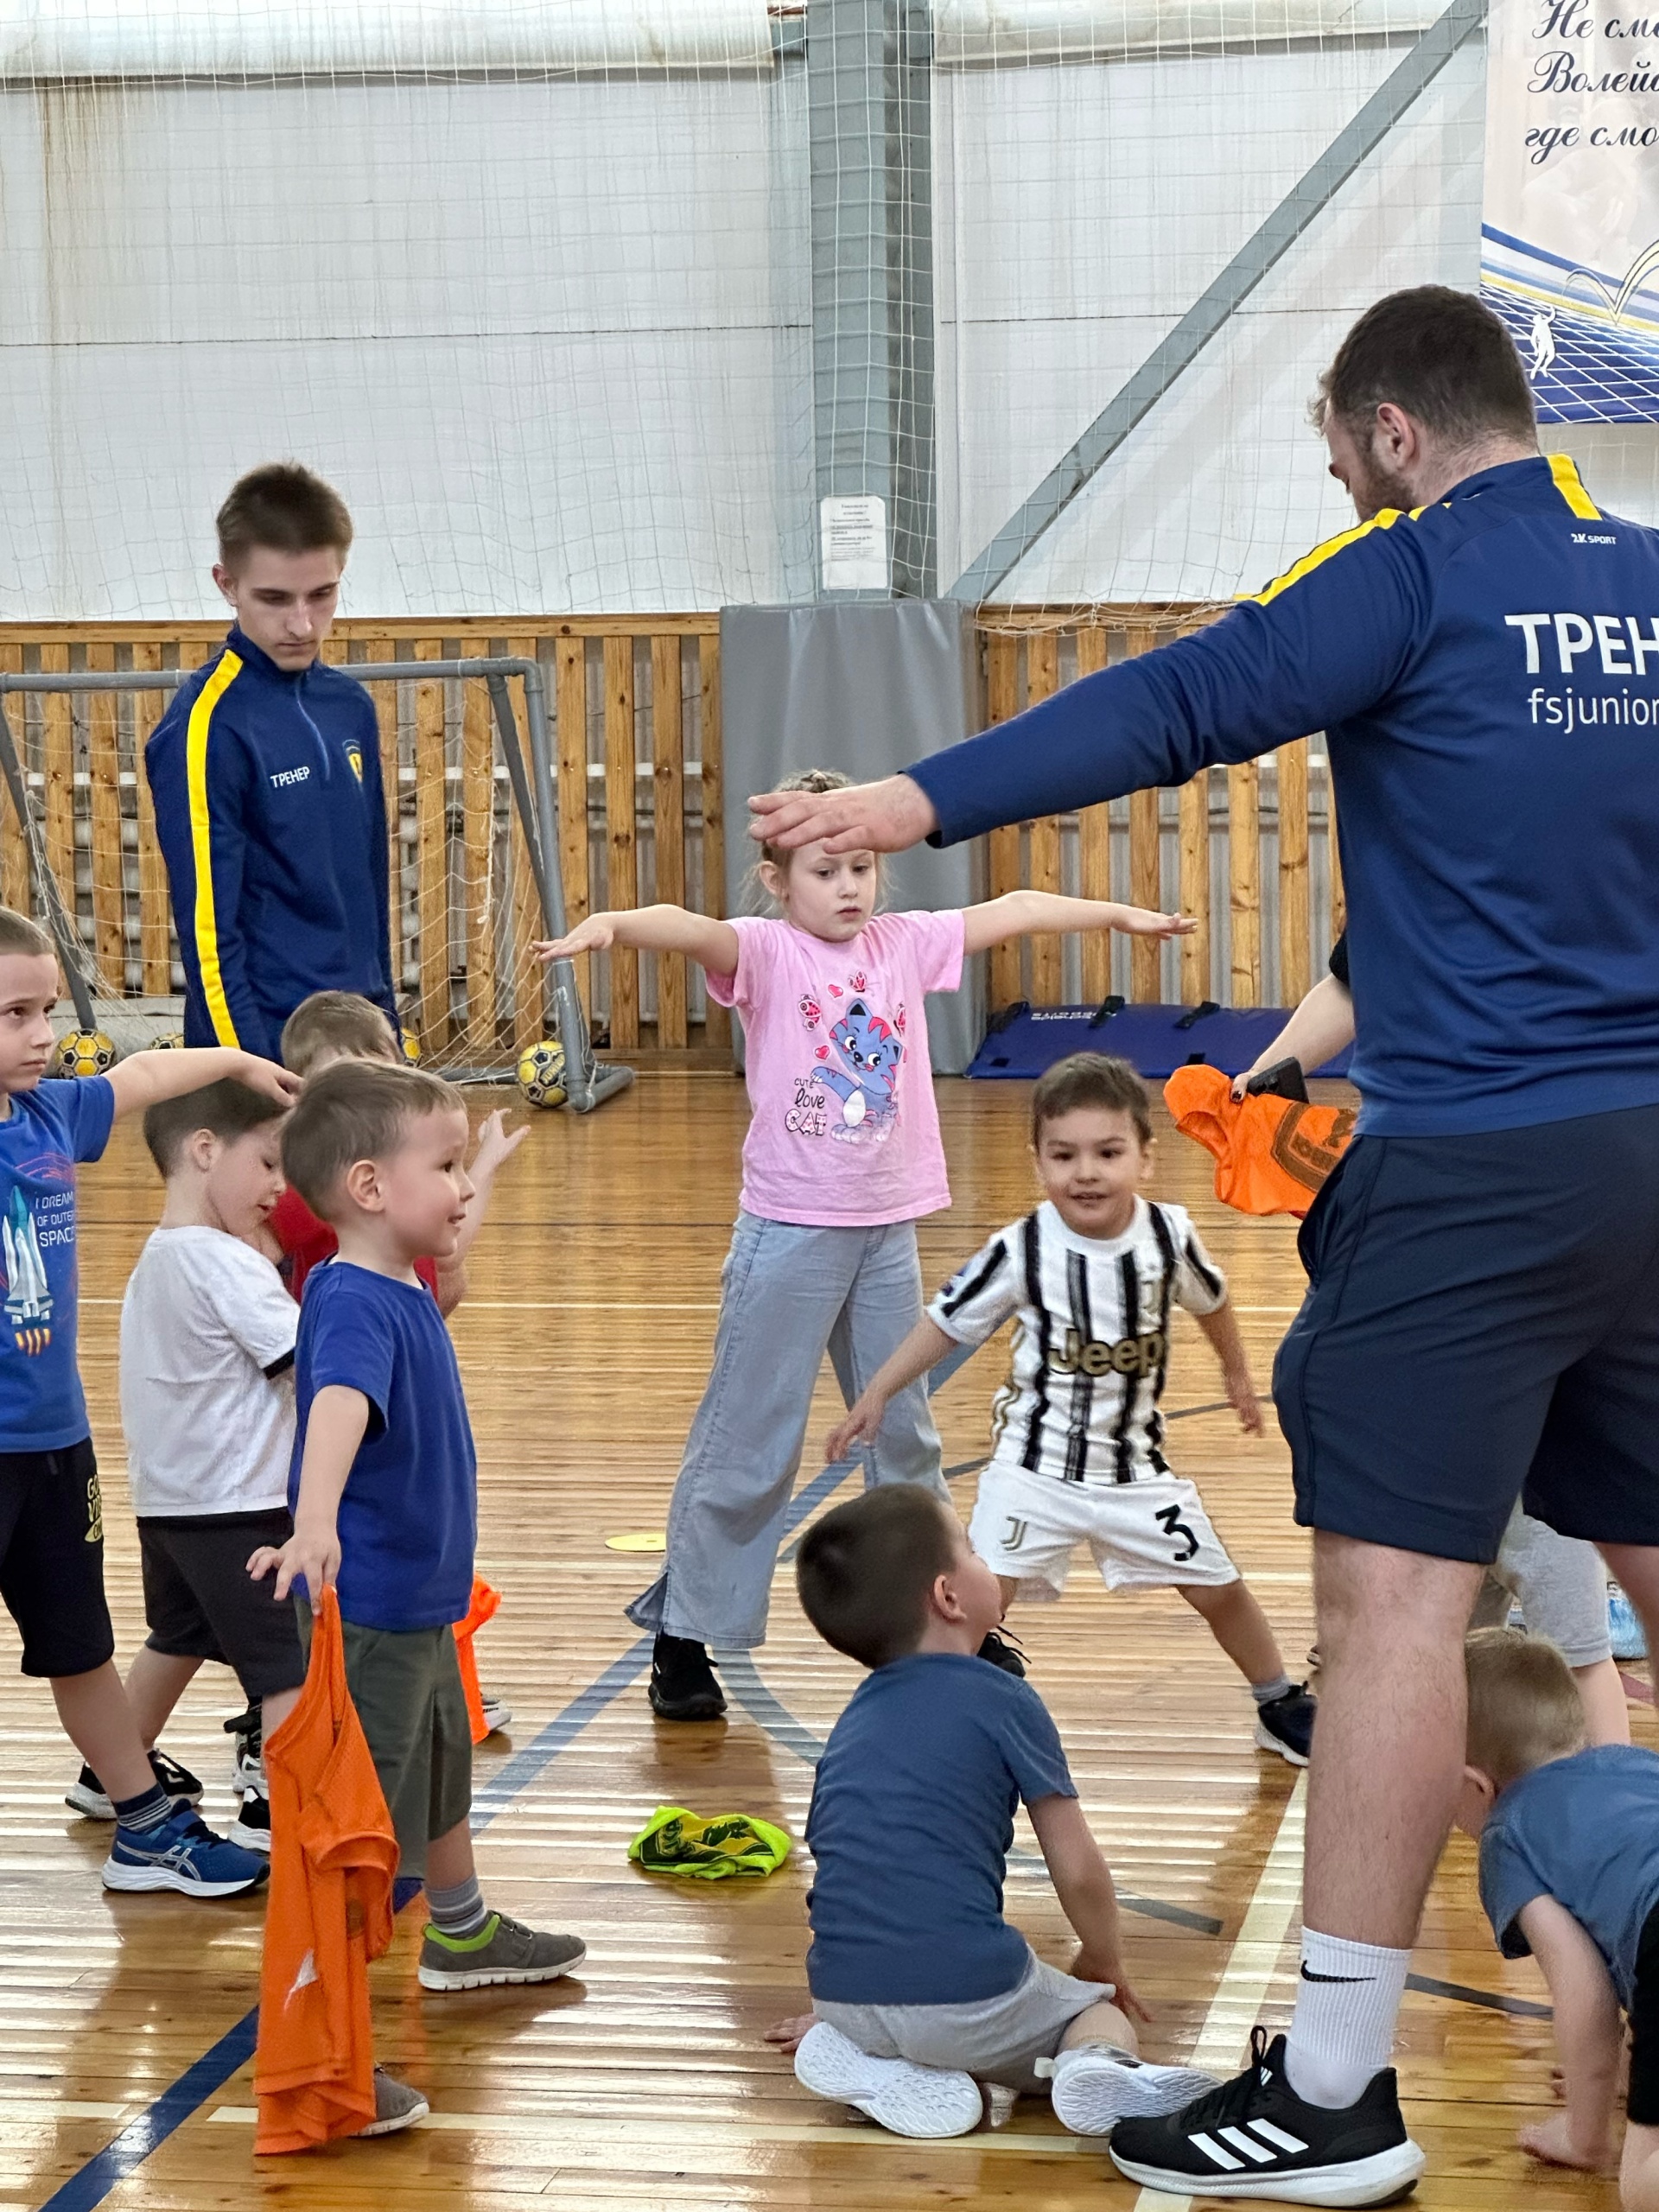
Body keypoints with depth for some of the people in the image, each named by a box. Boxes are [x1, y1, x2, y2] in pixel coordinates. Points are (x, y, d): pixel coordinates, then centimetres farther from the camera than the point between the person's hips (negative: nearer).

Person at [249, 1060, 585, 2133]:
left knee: (442, 1768, 30)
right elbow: (340, 1405, -47)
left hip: (421, 1597, 10)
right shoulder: (353, 1307, -27)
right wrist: (314, 1522, -63)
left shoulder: (407, 1296, 4)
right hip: (366, 1612, -10)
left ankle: (463, 1934, 53)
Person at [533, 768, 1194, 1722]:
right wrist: (614, 922, -48)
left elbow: (1012, 911, 16)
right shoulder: (766, 952, -8)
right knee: (750, 1439, -1)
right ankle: (685, 1635, 7)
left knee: (904, 1432, 17)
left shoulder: (904, 944, 6)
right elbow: (692, 929, -28)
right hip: (790, 1228, -5)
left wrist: (1119, 912, 24)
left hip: (888, 1228, 5)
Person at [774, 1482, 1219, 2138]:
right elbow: (1079, 1872, 2)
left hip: (846, 1999, 4)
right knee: (1098, 2007, 24)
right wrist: (1104, 1966, 22)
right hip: (967, 1997, -4)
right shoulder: (1003, 1702, 1)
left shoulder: (852, 1722, 18)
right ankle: (1098, 2061, -10)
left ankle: (873, 2065, 5)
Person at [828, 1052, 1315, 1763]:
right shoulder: (1020, 1252, -18)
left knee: (1217, 1588, 11)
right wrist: (874, 1397, -2)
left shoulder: (1169, 1238, -12)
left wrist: (1236, 1374, 26)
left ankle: (1281, 1705, 34)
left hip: (1136, 1465, 2)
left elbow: (1209, 1299, 10)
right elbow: (948, 1320, -5)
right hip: (1033, 1464, -2)